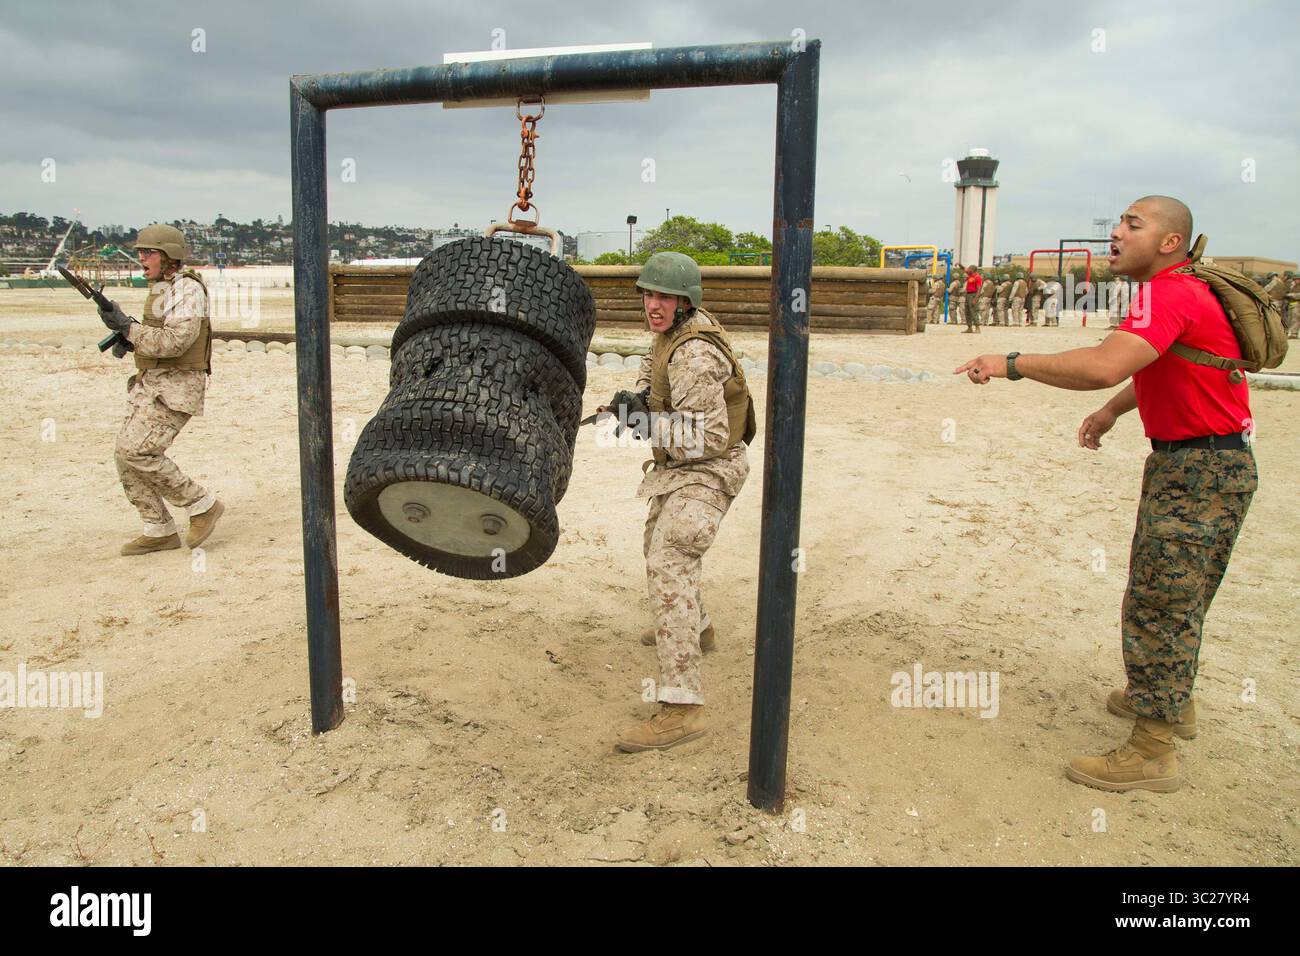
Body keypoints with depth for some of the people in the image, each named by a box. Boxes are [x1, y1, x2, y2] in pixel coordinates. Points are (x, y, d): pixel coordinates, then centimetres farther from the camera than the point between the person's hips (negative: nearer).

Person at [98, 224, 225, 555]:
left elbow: (174, 342, -23)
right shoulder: (159, 289, 16)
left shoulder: (187, 289, -13)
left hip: (176, 387, -9)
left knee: (138, 451, -18)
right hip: (149, 383, 10)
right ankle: (160, 532, 13)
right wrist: (126, 337, 9)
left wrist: (127, 326, -18)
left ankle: (202, 505, -3)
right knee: (125, 455, 5)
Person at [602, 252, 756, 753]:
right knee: (658, 543, 29)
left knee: (669, 570, -24)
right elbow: (655, 361, 26)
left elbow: (706, 437, -30)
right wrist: (639, 394, 6)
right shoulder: (675, 327, 4)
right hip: (680, 467, 11)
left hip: (706, 470, -11)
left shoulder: (694, 355, -26)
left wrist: (644, 421, -30)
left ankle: (681, 708, -30)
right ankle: (695, 628, 53)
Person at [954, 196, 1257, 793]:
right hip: (1182, 459, 11)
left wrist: (1013, 364, -31)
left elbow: (1104, 366, -39)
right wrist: (1113, 410, 23)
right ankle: (1171, 702, 40)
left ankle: (1151, 753, 2)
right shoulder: (1172, 293, 12)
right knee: (1172, 592, 23)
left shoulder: (1169, 295, -23)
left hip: (1205, 469, -11)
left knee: (1159, 603, -7)